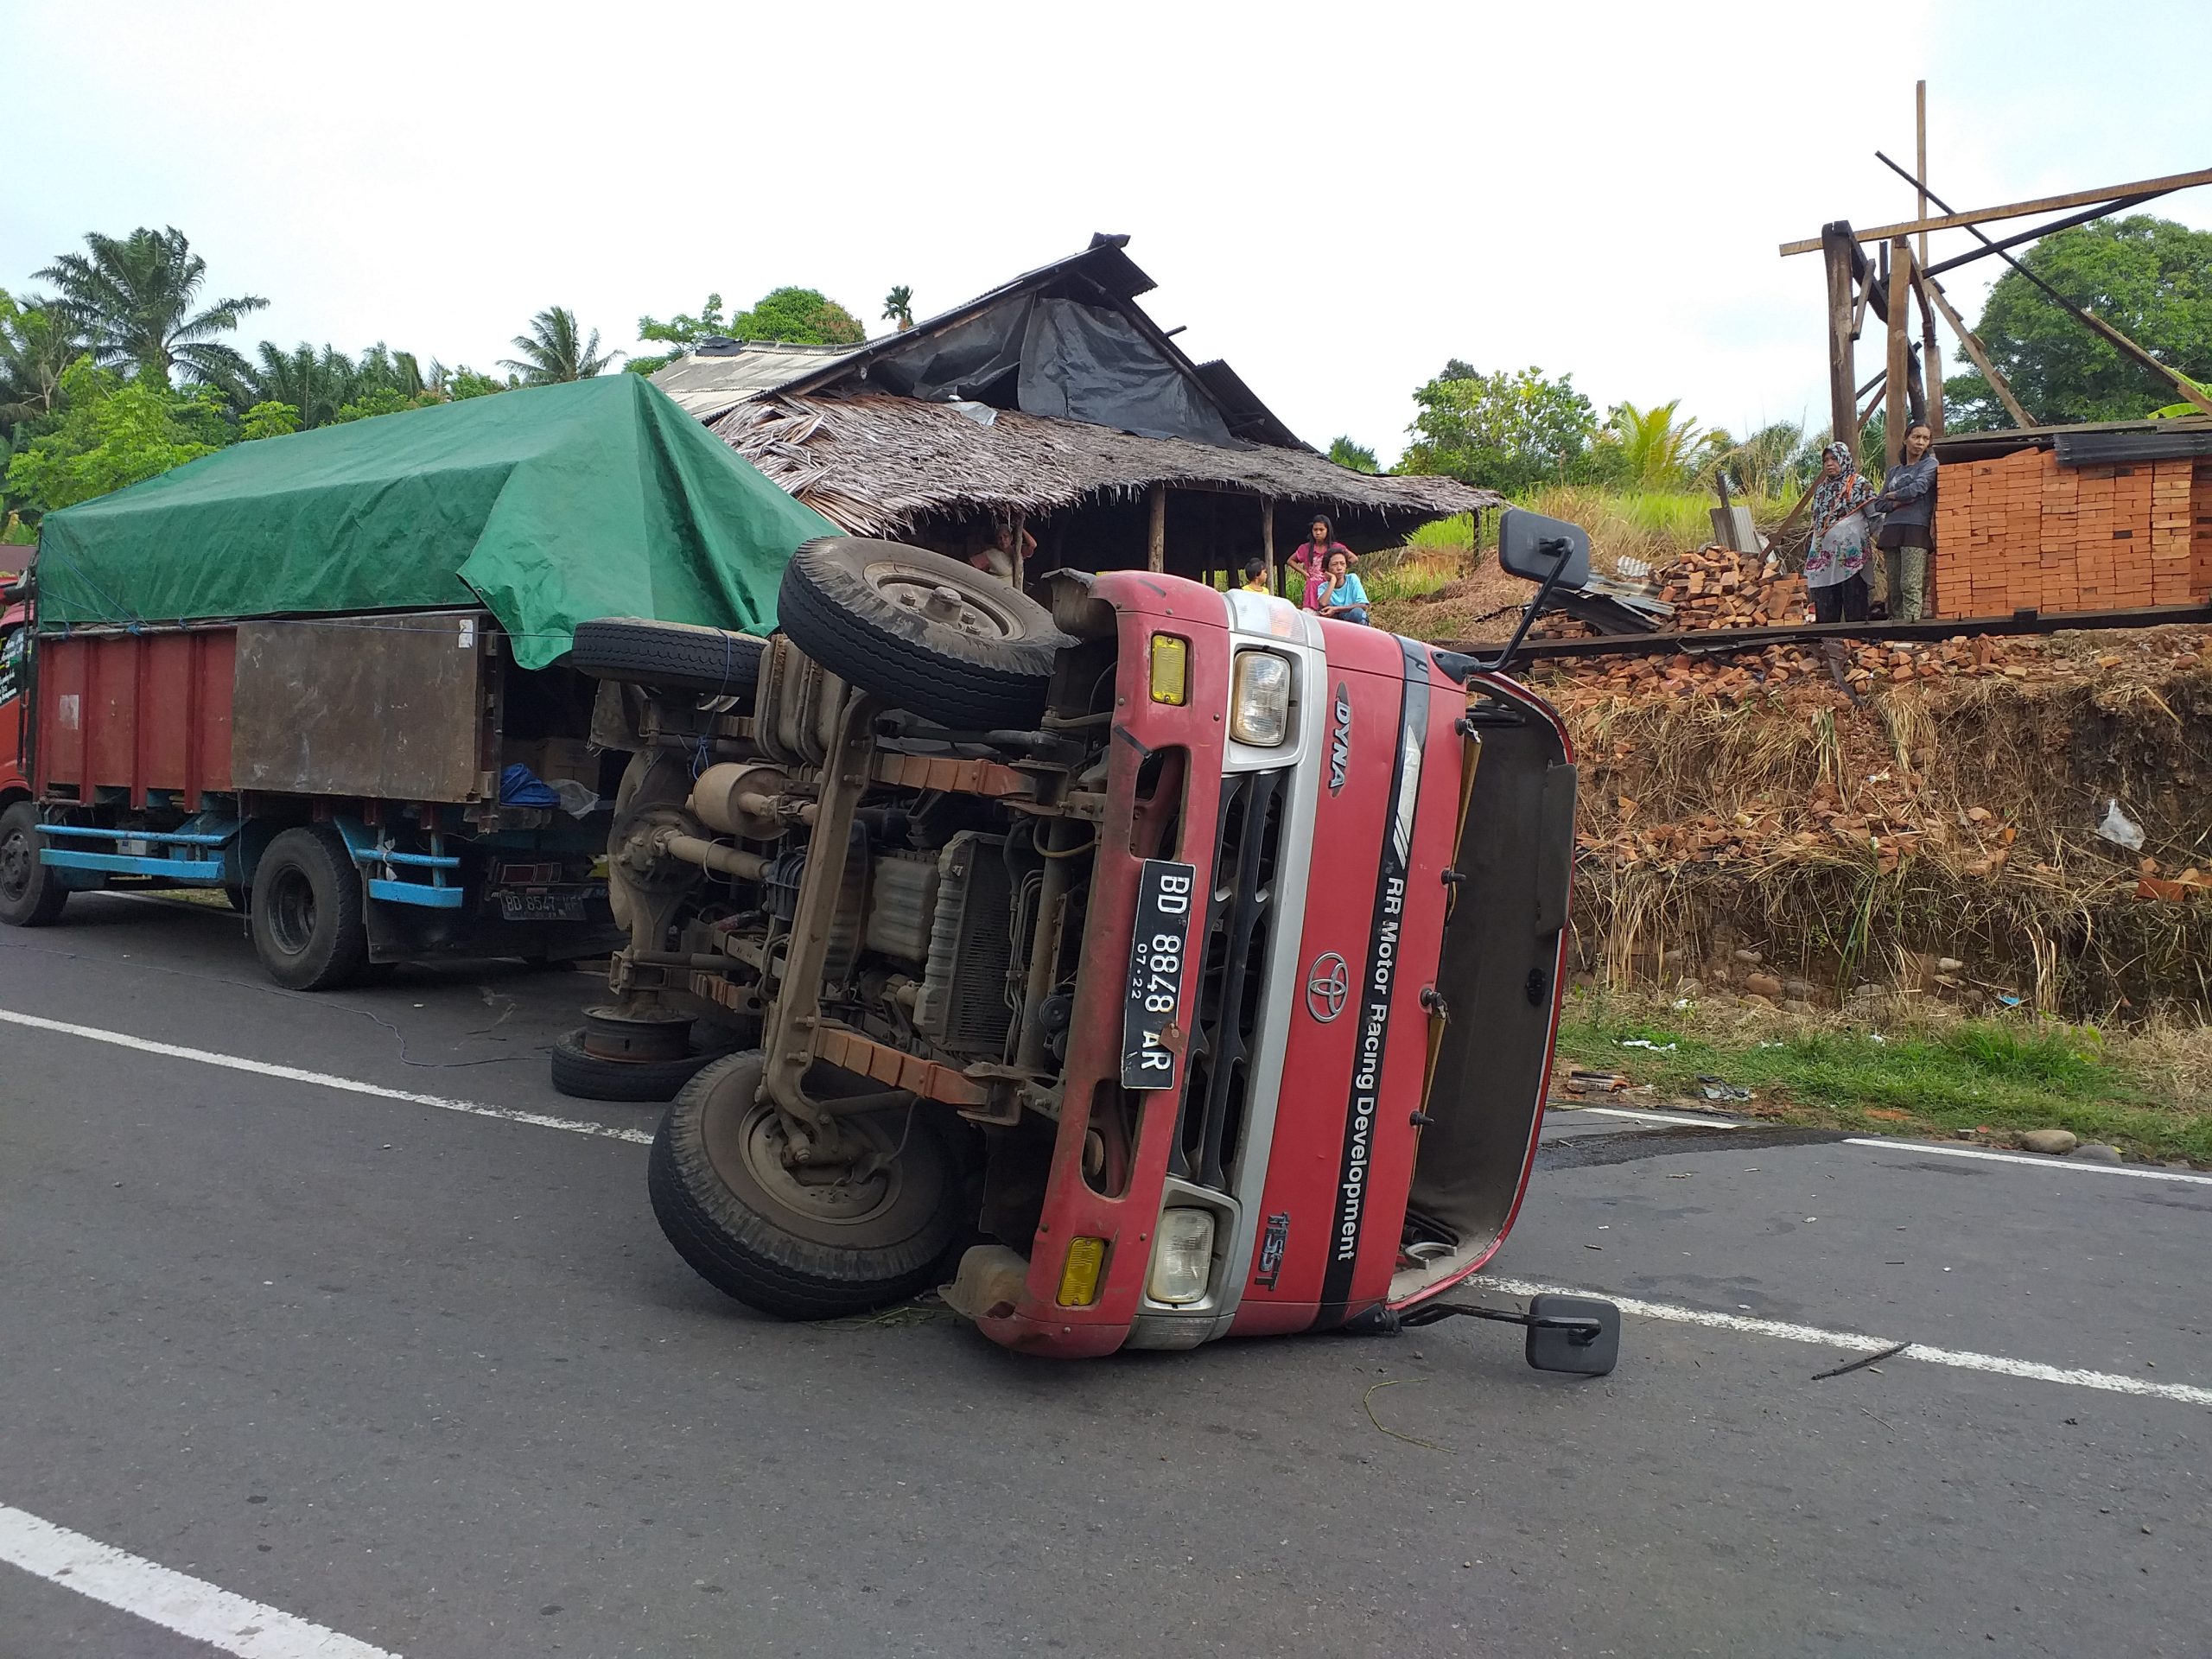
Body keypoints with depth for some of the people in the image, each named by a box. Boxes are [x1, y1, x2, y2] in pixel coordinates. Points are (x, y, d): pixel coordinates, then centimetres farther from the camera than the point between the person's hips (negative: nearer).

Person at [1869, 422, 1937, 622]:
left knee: (1911, 585, -15)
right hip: (1891, 530, 6)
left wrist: (1893, 495, 5)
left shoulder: (1930, 464, 6)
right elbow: (1878, 504, 17)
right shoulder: (1894, 471, 22)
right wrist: (1897, 503, -3)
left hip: (1916, 529, -6)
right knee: (1894, 588, 2)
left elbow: (1918, 487, -12)